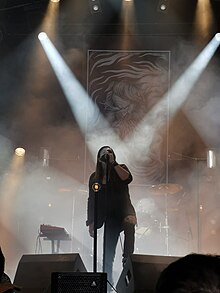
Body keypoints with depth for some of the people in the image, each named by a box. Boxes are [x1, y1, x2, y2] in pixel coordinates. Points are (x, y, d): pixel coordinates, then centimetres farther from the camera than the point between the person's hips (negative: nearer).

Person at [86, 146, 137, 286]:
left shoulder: (120, 169, 6)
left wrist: (113, 163, -19)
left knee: (129, 223, -38)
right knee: (108, 253, -1)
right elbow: (91, 201, 12)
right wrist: (91, 222, 5)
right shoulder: (95, 177, 12)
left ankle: (127, 259, -35)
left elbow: (128, 178, -18)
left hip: (124, 210, -2)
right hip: (109, 216, 3)